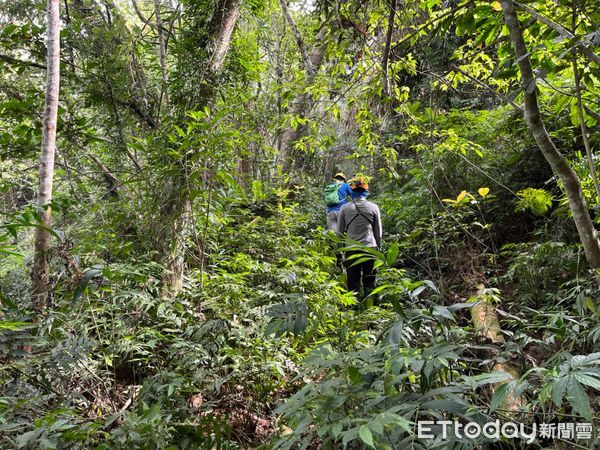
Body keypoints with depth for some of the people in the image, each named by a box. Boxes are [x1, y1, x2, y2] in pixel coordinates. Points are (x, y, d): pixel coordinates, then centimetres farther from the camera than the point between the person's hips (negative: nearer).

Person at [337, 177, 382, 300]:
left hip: (351, 250, 0)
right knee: (369, 282, 9)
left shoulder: (345, 208, -1)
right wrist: (378, 247, 18)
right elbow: (378, 231, 6)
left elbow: (339, 232, 4)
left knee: (353, 282, 8)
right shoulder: (373, 207, 0)